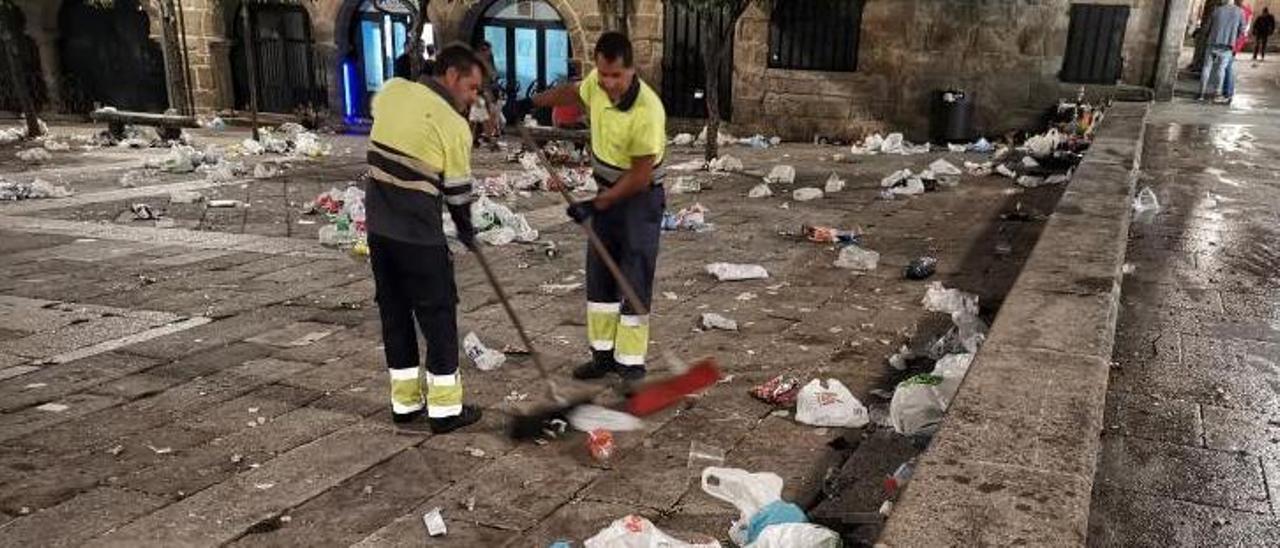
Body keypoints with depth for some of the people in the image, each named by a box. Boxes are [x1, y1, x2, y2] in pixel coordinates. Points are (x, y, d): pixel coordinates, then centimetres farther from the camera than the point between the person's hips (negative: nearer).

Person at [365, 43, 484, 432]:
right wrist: (467, 232, 12)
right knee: (438, 315, 4)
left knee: (394, 312, 14)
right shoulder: (454, 126, -11)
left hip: (378, 226, 7)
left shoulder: (392, 91, 3)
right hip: (419, 235, -6)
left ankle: (405, 402, 23)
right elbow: (458, 191, -5)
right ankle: (445, 408, 10)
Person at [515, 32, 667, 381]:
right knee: (599, 275, 11)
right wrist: (533, 102, 22)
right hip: (607, 193, 7)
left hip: (641, 198, -7)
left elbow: (640, 176, -23)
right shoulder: (596, 83, -9)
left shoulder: (648, 112, -29)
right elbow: (573, 92, 17)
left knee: (635, 280, -6)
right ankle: (603, 353, 22)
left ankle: (631, 363, 3)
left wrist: (596, 205, -20)